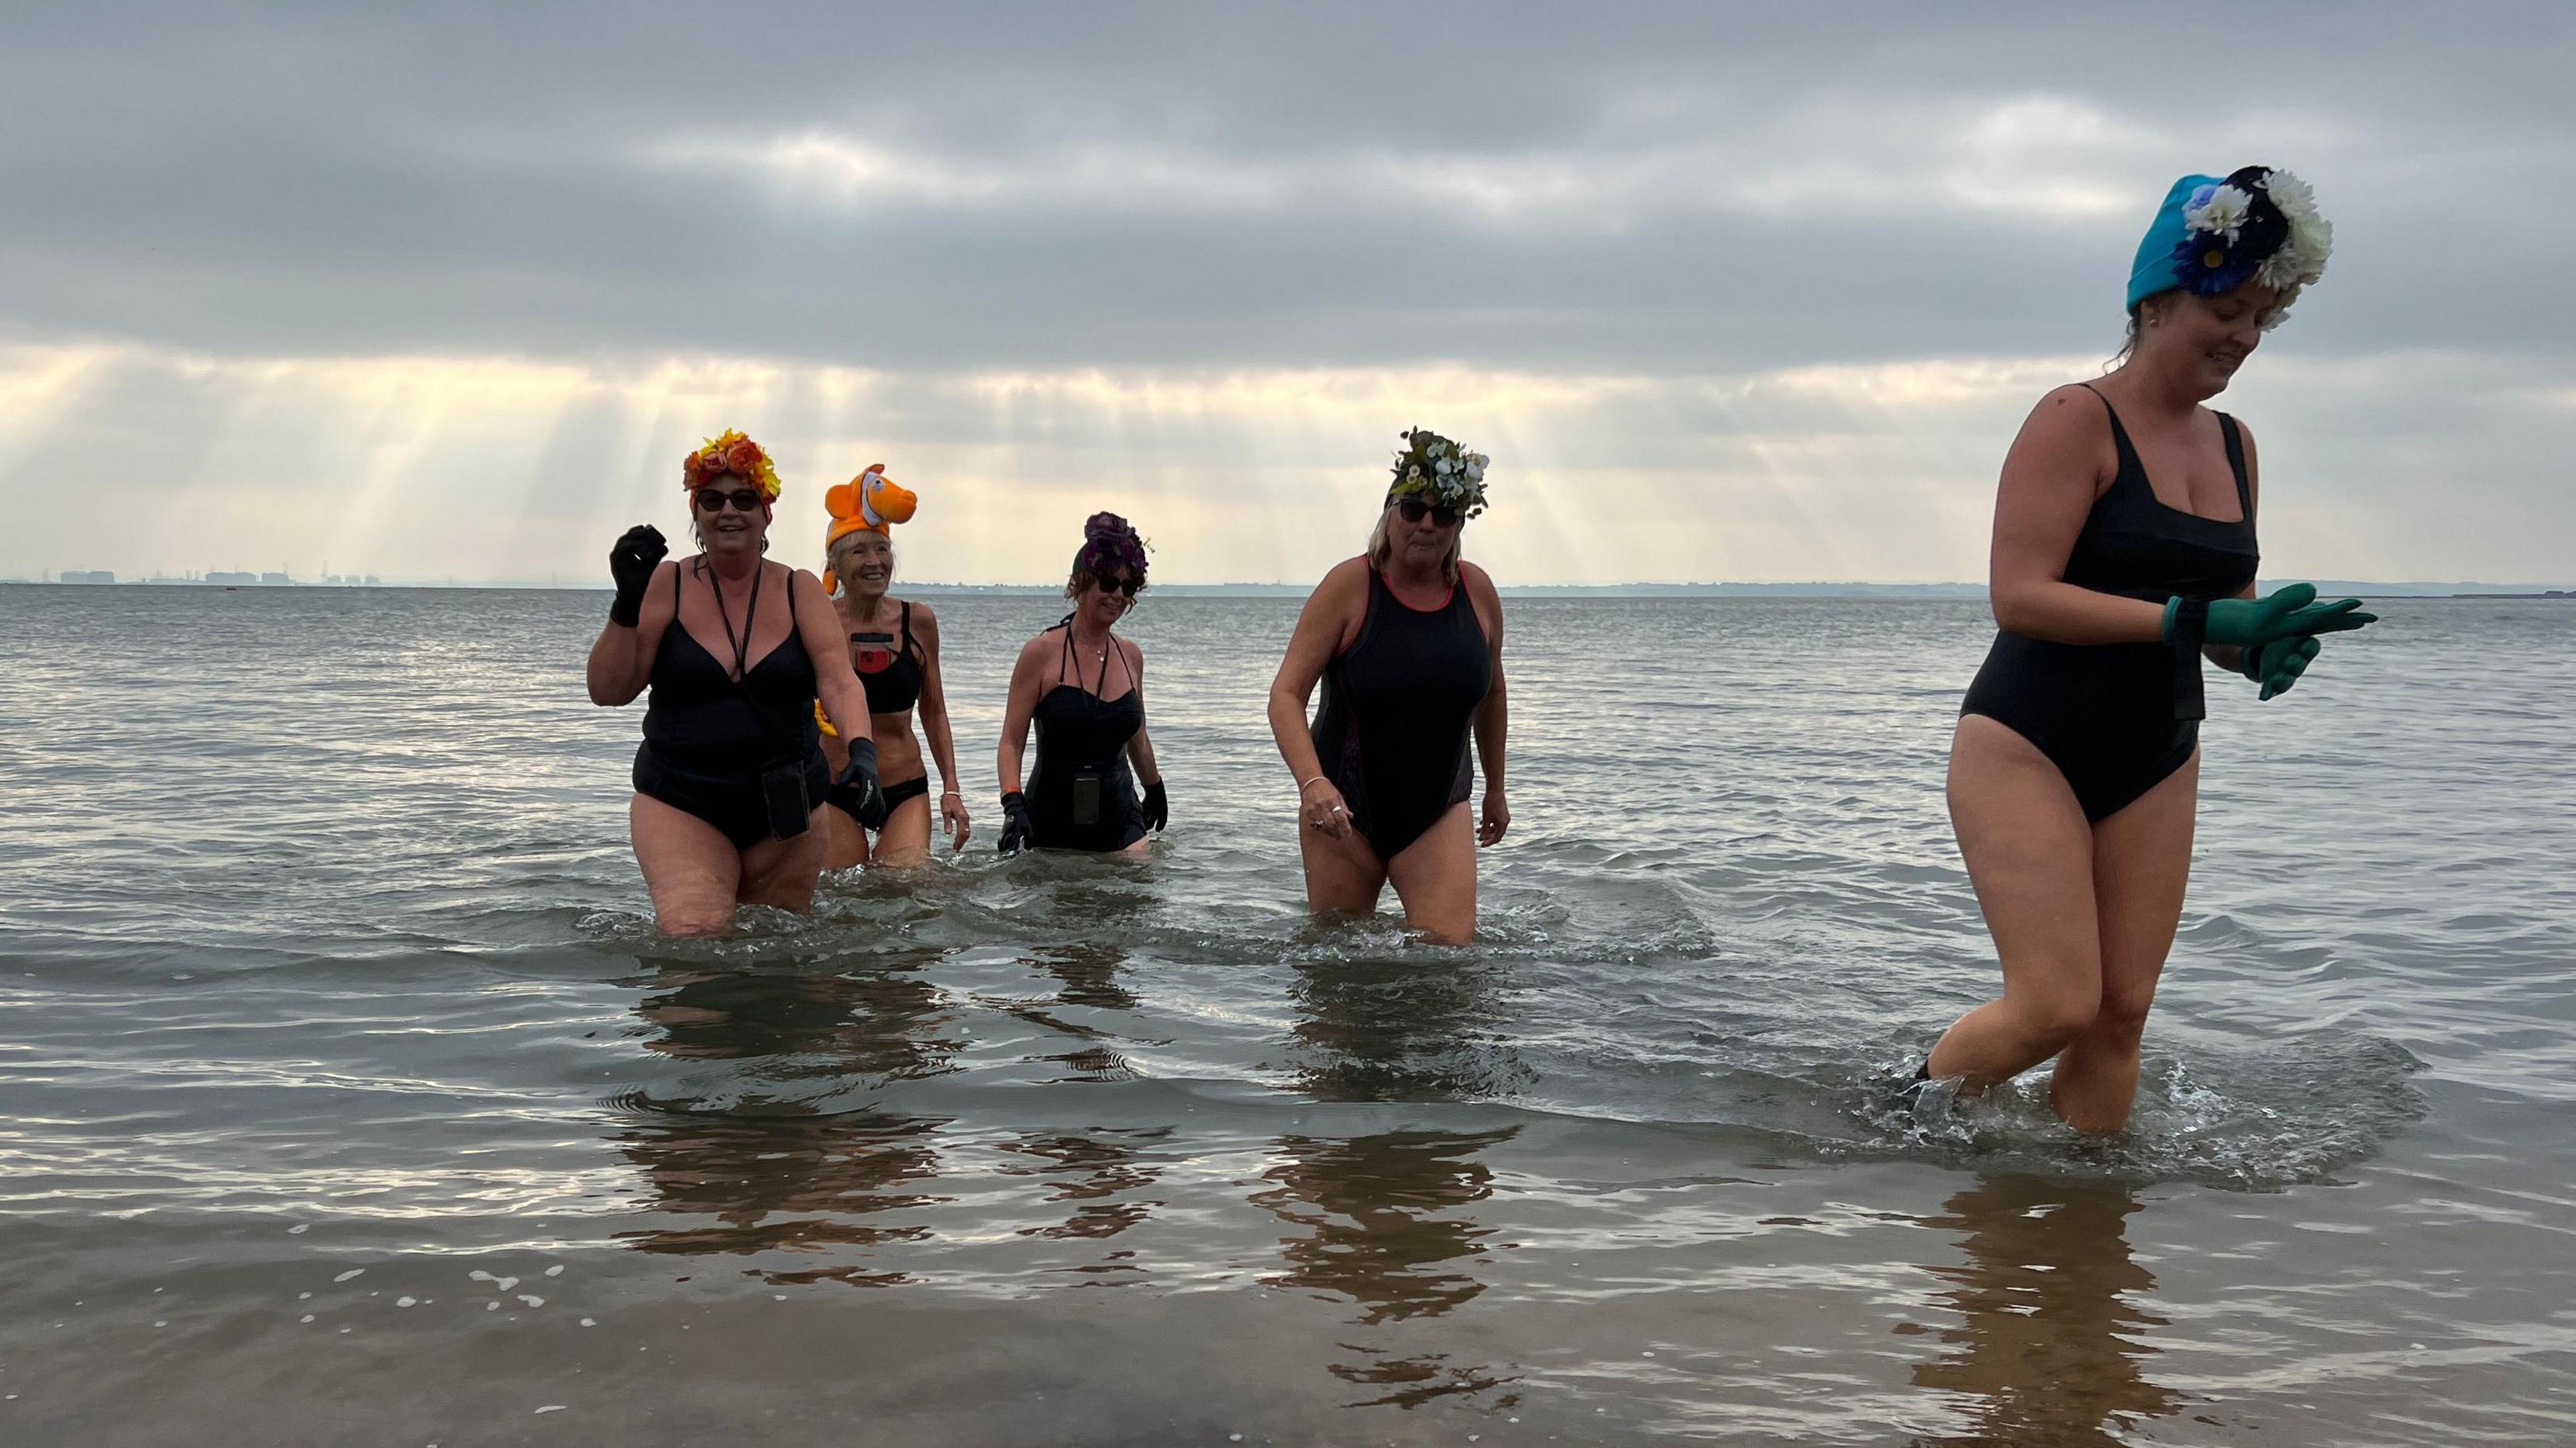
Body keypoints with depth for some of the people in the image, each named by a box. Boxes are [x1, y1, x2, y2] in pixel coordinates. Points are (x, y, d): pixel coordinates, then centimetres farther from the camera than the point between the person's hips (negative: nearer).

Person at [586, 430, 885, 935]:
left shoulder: (799, 591, 3)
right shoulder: (666, 585, -1)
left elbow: (839, 682, -9)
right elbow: (608, 692, -4)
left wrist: (861, 750, -28)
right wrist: (628, 602, -17)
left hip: (785, 808, 2)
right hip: (679, 804, -2)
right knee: (693, 934, -24)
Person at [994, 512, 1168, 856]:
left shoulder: (1131, 656, 9)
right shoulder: (1041, 653, -6)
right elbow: (1011, 742, -8)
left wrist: (1155, 790, 34)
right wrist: (1013, 805, -22)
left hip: (1119, 819, 3)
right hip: (1053, 821, -3)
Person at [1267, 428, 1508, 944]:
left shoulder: (1478, 591, 0)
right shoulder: (1349, 586, -11)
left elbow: (1490, 694, 17)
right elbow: (1286, 694, -15)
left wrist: (1495, 789, 24)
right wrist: (1312, 781, -31)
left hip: (1439, 812, 2)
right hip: (1345, 811, -2)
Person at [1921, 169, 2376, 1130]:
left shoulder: (2234, 446, 11)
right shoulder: (2076, 422, -12)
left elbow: (2225, 617, 15)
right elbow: (2019, 596, -21)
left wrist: (2268, 646, -9)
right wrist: (2193, 621, -26)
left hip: (2156, 764, 7)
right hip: (2027, 748, -7)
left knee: (2122, 1012, 5)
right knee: (2059, 1005, -12)